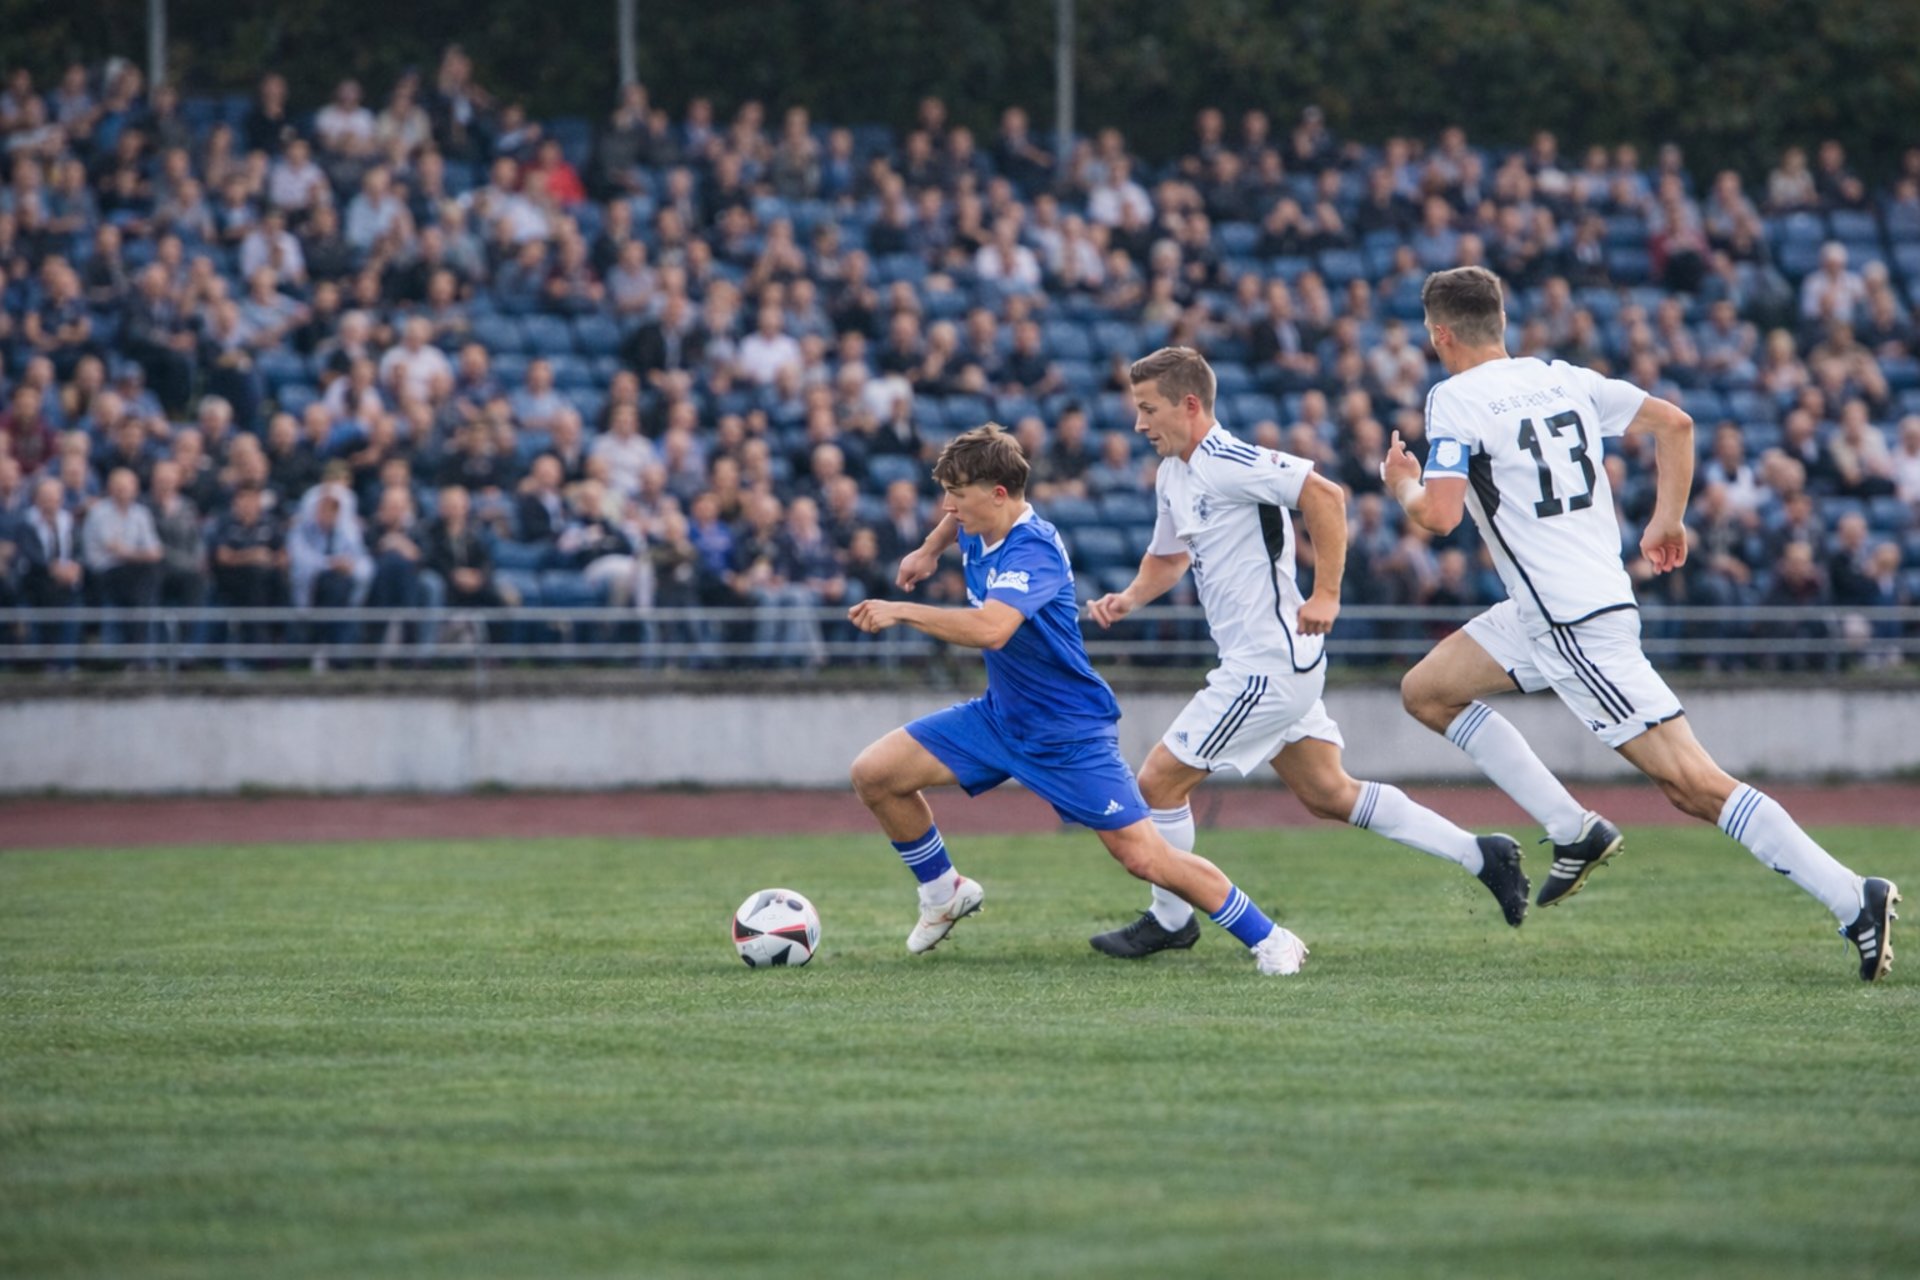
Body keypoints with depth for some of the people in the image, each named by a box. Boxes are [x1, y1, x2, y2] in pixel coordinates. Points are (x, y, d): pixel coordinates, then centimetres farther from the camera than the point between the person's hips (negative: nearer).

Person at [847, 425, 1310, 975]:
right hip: (999, 717, 8)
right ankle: (944, 895, 19)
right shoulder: (978, 528, -3)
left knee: (1145, 857, -12)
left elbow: (990, 628, -46)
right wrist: (929, 550, 19)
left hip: (1069, 732, -8)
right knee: (874, 774, -1)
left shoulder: (1032, 550, -28)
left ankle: (1268, 938, 3)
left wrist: (901, 612, -40)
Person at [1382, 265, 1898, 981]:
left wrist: (1403, 484, 4)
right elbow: (1673, 423, 11)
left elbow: (1439, 515, -17)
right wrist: (1667, 520, 17)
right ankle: (1574, 833, 12)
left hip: (1576, 625, -9)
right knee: (1426, 693, 17)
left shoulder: (1453, 402, -9)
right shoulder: (1563, 379, 12)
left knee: (1691, 783, -11)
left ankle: (1853, 901, -17)